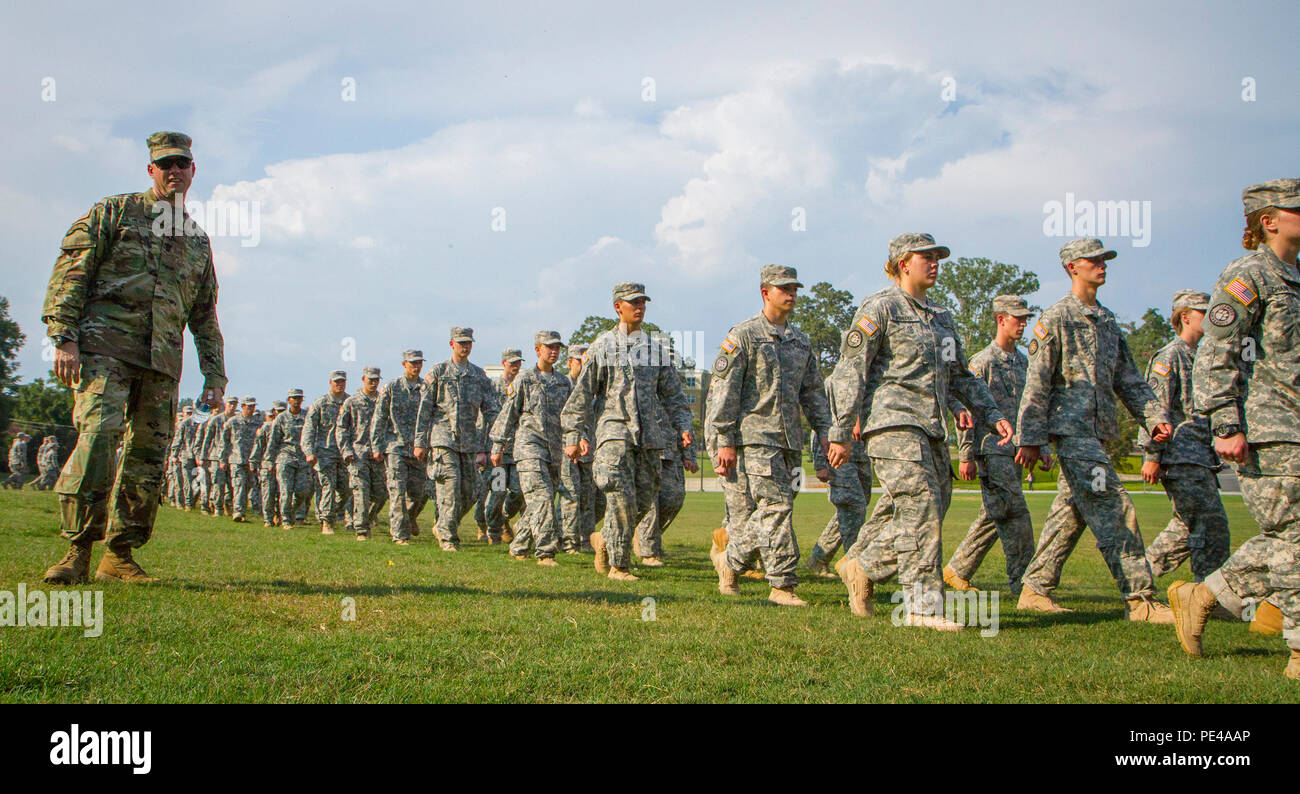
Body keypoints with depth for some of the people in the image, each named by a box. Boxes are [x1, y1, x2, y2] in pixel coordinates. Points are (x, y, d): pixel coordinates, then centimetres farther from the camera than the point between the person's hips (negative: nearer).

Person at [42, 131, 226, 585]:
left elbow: (205, 317, 26)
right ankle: (77, 551, -15)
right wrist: (63, 337, -11)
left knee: (148, 455, 0)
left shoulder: (198, 241, 23)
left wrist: (214, 378, 17)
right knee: (98, 436, -20)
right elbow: (70, 271, 1)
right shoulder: (114, 212, 10)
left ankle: (119, 555, 8)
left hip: (162, 362, 5)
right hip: (105, 344, -4)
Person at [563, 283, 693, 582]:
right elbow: (581, 395, 2)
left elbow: (672, 394, 17)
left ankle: (604, 539, 29)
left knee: (644, 500, 5)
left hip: (647, 435, 4)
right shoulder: (602, 347, 3)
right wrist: (574, 436, -4)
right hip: (613, 432, -4)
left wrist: (684, 427, 3)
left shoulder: (655, 349, 14)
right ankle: (618, 566, -3)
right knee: (622, 500, -13)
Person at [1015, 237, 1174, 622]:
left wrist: (1154, 416, 6)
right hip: (1070, 427, -8)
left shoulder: (1108, 321, 18)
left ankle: (1035, 589, 19)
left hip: (1096, 431, 8)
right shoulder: (1056, 318, -5)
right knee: (1114, 507, -14)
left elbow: (1129, 378, 20)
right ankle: (1140, 600, -13)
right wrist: (1030, 439, -12)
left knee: (1071, 512, 10)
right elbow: (1036, 384, -8)